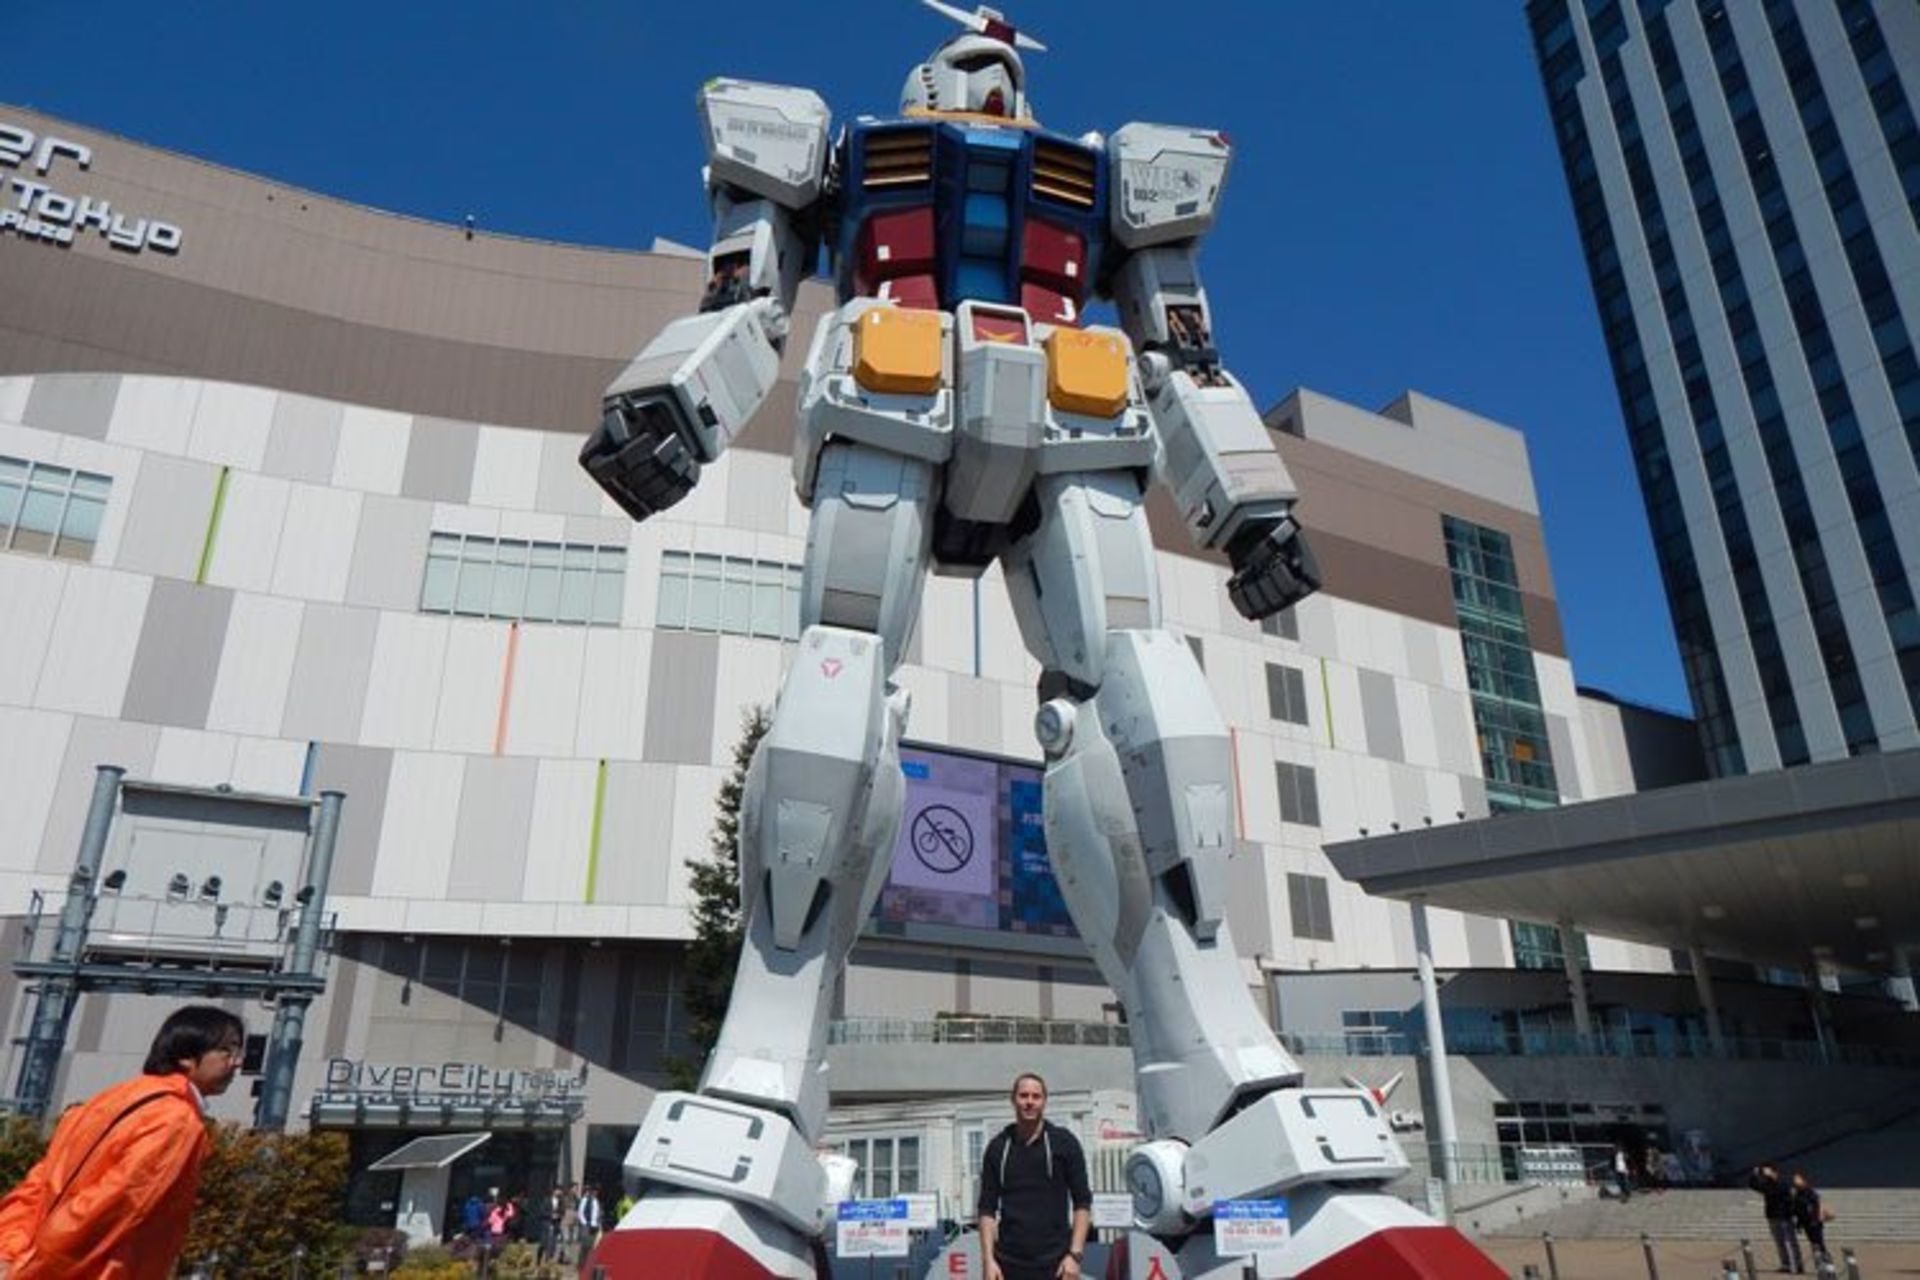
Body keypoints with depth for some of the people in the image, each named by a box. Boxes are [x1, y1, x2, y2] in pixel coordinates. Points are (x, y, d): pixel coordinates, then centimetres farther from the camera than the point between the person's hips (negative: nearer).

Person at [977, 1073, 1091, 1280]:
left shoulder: (1064, 1143, 0)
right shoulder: (997, 1148, 5)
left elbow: (1082, 1202, 0)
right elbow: (987, 1208, 6)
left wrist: (1074, 1254, -9)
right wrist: (988, 1259, -4)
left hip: (1054, 1263, -2)